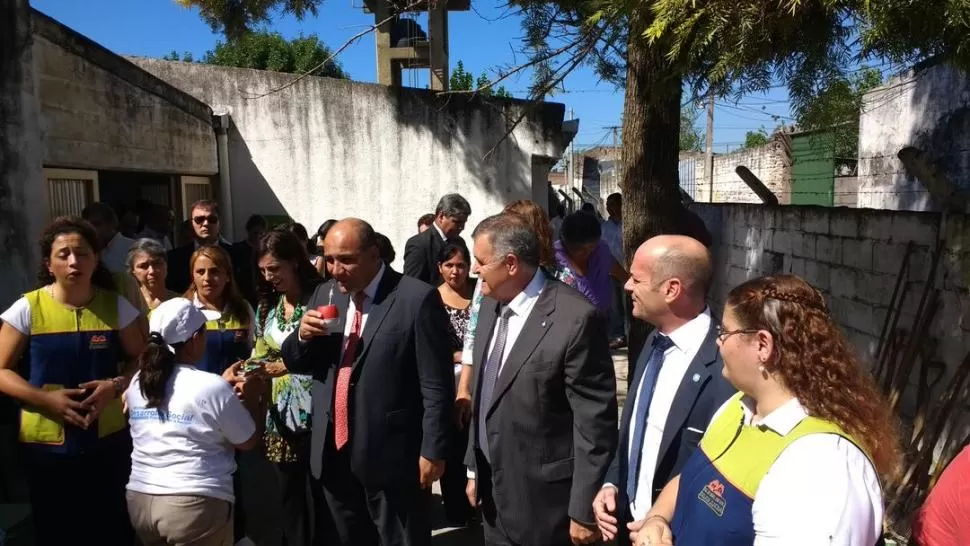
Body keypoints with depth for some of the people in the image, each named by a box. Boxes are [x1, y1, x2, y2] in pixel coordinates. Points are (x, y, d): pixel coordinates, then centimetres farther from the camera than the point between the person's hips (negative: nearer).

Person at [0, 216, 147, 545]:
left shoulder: (116, 306, -3)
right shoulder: (27, 309, -7)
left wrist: (115, 385, -16)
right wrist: (47, 399, -17)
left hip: (109, 440, 1)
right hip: (45, 445, -1)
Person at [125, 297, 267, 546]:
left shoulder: (137, 383, 2)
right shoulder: (211, 387, -16)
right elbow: (248, 442, -4)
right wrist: (251, 397, 9)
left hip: (139, 499, 6)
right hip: (195, 504, -6)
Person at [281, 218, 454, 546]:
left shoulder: (417, 298, -13)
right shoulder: (326, 294, 6)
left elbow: (436, 386, -12)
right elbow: (295, 363, 12)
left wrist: (433, 451, -12)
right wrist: (304, 335, -9)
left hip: (391, 455, -6)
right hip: (333, 452, 6)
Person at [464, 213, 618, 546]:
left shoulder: (576, 319, -21)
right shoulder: (491, 306, 3)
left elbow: (595, 423, -18)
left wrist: (583, 510, -14)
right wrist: (474, 467, 14)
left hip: (544, 501, -7)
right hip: (494, 491, 7)